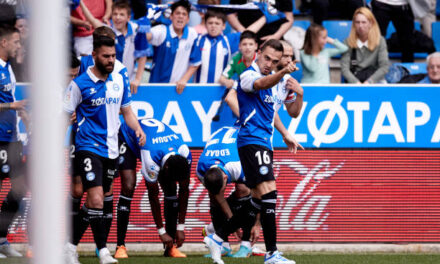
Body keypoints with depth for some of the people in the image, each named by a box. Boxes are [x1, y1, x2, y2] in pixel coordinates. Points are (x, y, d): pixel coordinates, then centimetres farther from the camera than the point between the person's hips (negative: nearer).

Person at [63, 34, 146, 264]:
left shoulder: (118, 81, 9)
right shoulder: (80, 84, -8)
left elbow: (126, 110, 19)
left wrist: (138, 129, 1)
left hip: (111, 149, 6)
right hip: (88, 148, -6)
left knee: (97, 202, 8)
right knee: (96, 200, -17)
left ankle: (72, 245, 18)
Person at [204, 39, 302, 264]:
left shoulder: (280, 81, 14)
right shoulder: (248, 75, -10)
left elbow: (292, 112, 19)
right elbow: (261, 84, -34)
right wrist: (283, 73, -52)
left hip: (265, 144, 9)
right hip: (251, 141, -9)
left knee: (258, 201, 12)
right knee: (268, 193, -19)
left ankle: (216, 238, 22)